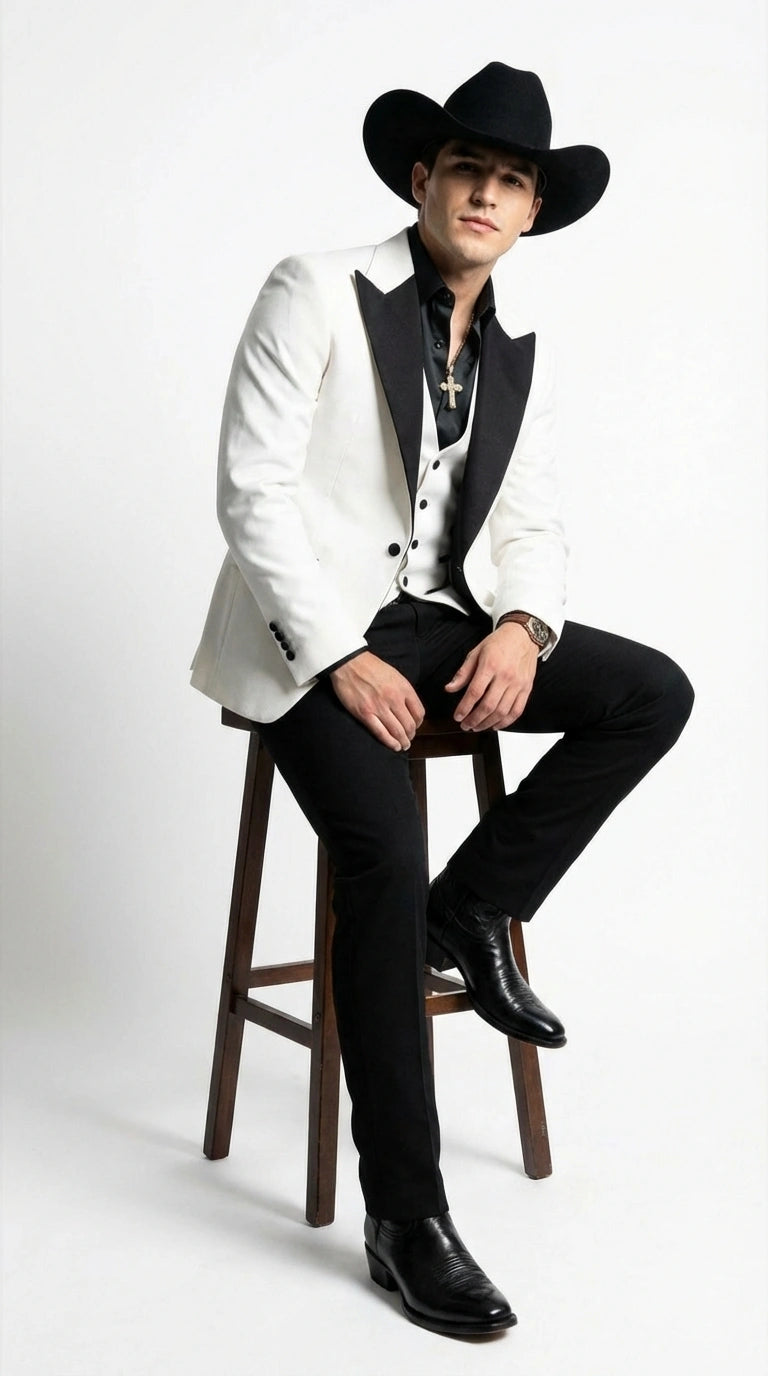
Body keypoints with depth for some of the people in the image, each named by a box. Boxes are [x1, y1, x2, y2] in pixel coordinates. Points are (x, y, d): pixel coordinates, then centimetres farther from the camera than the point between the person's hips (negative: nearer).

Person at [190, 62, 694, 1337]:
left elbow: (530, 526, 11)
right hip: (311, 630, -6)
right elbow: (253, 489, -14)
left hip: (443, 620, 6)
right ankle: (405, 1213, -17)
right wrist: (342, 658, -21)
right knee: (384, 855, -28)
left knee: (654, 692, -11)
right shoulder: (317, 290, -7)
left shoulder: (525, 356, 11)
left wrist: (522, 628, -12)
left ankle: (472, 910, 3)